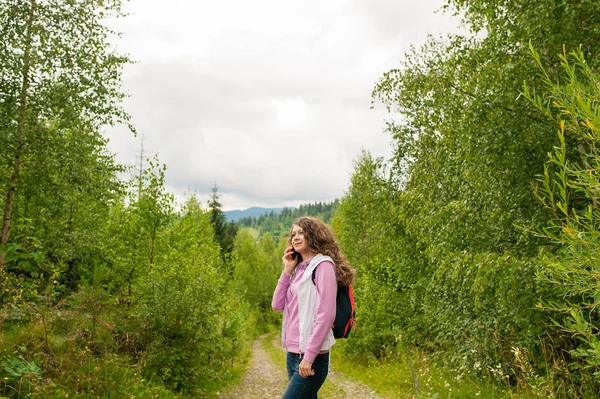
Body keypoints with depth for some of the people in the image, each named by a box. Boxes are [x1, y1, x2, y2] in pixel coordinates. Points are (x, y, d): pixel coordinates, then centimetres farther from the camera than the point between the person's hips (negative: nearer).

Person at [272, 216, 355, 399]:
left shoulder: (323, 265, -10)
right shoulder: (299, 269, 13)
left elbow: (326, 315, -16)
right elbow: (277, 305, 11)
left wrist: (309, 356, -18)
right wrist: (287, 271, 3)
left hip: (311, 357, -7)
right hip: (292, 354, 7)